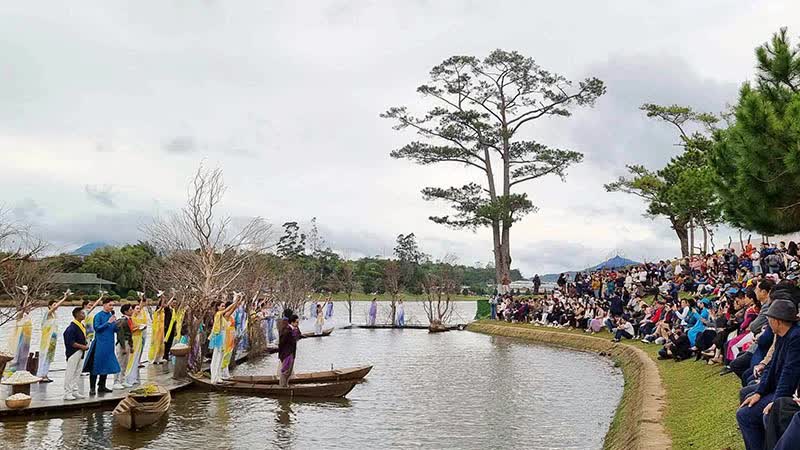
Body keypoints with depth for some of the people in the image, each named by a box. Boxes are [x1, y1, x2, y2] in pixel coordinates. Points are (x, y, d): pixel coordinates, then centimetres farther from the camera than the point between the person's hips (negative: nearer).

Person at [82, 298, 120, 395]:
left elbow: (115, 330, 11)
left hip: (109, 345, 6)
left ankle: (101, 386, 21)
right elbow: (97, 328, -14)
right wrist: (108, 322, -18)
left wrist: (115, 322, -7)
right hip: (99, 344, -6)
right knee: (96, 366, -2)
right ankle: (92, 388, 4)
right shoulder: (98, 316, -7)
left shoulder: (111, 315, 9)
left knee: (106, 365, 11)